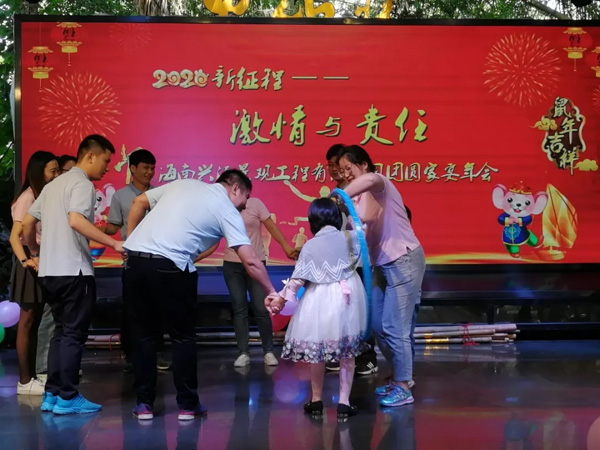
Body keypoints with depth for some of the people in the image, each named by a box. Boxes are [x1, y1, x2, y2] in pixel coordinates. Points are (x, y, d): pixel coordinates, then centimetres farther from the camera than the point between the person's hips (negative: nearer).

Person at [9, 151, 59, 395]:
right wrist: (24, 260, -32)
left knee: (35, 321, 12)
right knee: (27, 322, -5)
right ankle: (24, 381, -1)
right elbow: (14, 236, -19)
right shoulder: (27, 198, -12)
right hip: (32, 262, -9)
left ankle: (32, 376, 18)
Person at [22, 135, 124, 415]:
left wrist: (35, 253, 33)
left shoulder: (54, 185, 19)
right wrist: (114, 243, -26)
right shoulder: (82, 184, -9)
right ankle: (67, 398, 1)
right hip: (73, 271, -9)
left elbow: (27, 223, 20)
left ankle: (52, 395, 16)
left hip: (48, 271, 9)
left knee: (62, 332, 15)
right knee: (73, 334, -2)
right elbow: (76, 220, -26)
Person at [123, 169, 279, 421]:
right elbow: (250, 261, 0)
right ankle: (188, 405, 16)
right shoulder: (227, 211, 5)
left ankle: (144, 404, 18)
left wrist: (130, 241, 22)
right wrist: (271, 292, 7)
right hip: (170, 267, -5)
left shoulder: (184, 184, 20)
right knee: (183, 337, 11)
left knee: (144, 335, 15)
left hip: (135, 259, 5)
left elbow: (139, 202, 20)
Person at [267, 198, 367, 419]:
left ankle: (316, 401, 20)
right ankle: (344, 402, 6)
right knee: (347, 353, 7)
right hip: (347, 298, 1)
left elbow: (298, 279, -4)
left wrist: (281, 299, 4)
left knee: (317, 351, 12)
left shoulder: (310, 246, -4)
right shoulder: (349, 238, -2)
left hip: (319, 300, -1)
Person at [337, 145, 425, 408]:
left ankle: (403, 388, 1)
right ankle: (399, 377, 27)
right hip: (382, 265, 9)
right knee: (378, 325, 11)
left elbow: (369, 179, -41)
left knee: (394, 327, -9)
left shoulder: (380, 184, -14)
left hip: (404, 261, -9)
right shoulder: (360, 196, 12)